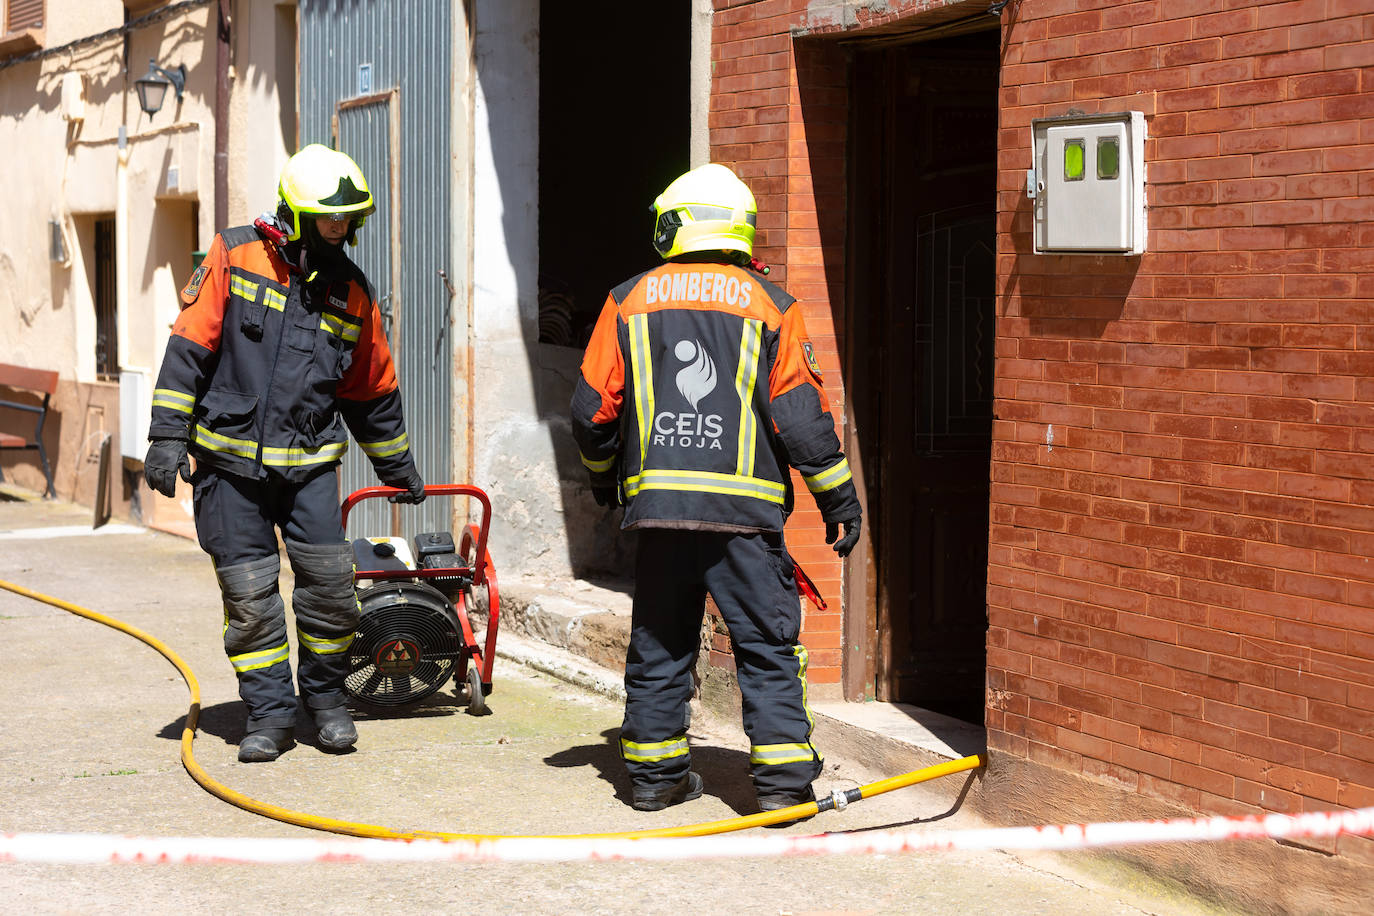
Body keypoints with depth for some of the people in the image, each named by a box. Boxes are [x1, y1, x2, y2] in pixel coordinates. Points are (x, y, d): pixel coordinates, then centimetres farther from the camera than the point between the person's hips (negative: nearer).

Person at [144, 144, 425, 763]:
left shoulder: (351, 292, 6)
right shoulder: (235, 258, -4)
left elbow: (373, 392, 17)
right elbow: (189, 347, -5)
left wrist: (399, 470, 24)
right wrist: (168, 435, -10)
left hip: (309, 463, 2)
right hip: (229, 461, -2)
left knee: (330, 583, -7)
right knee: (249, 595, -1)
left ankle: (326, 696, 15)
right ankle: (270, 713, 13)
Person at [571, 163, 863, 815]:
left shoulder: (629, 300, 7)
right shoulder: (770, 305, 2)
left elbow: (592, 408, 8)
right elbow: (800, 416, -2)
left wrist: (602, 476, 27)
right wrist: (839, 497, 7)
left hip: (657, 500, 2)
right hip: (745, 507, -2)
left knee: (659, 642, 12)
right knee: (767, 643, 3)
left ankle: (654, 772, 17)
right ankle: (782, 779, 0)